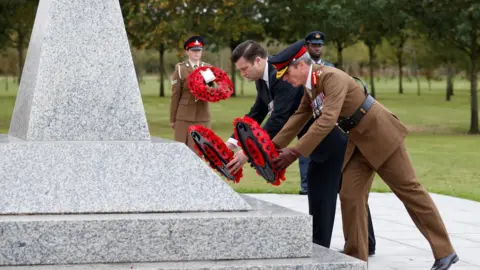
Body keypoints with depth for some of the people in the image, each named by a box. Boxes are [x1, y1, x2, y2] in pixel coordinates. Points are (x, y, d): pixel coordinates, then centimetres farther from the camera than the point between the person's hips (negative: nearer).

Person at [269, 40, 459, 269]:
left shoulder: (332, 77, -25)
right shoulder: (310, 87, 4)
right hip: (359, 141, 9)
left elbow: (327, 121, -34)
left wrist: (295, 152, -35)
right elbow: (297, 120, 11)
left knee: (409, 190, -3)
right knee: (350, 196, 1)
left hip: (381, 134, -9)